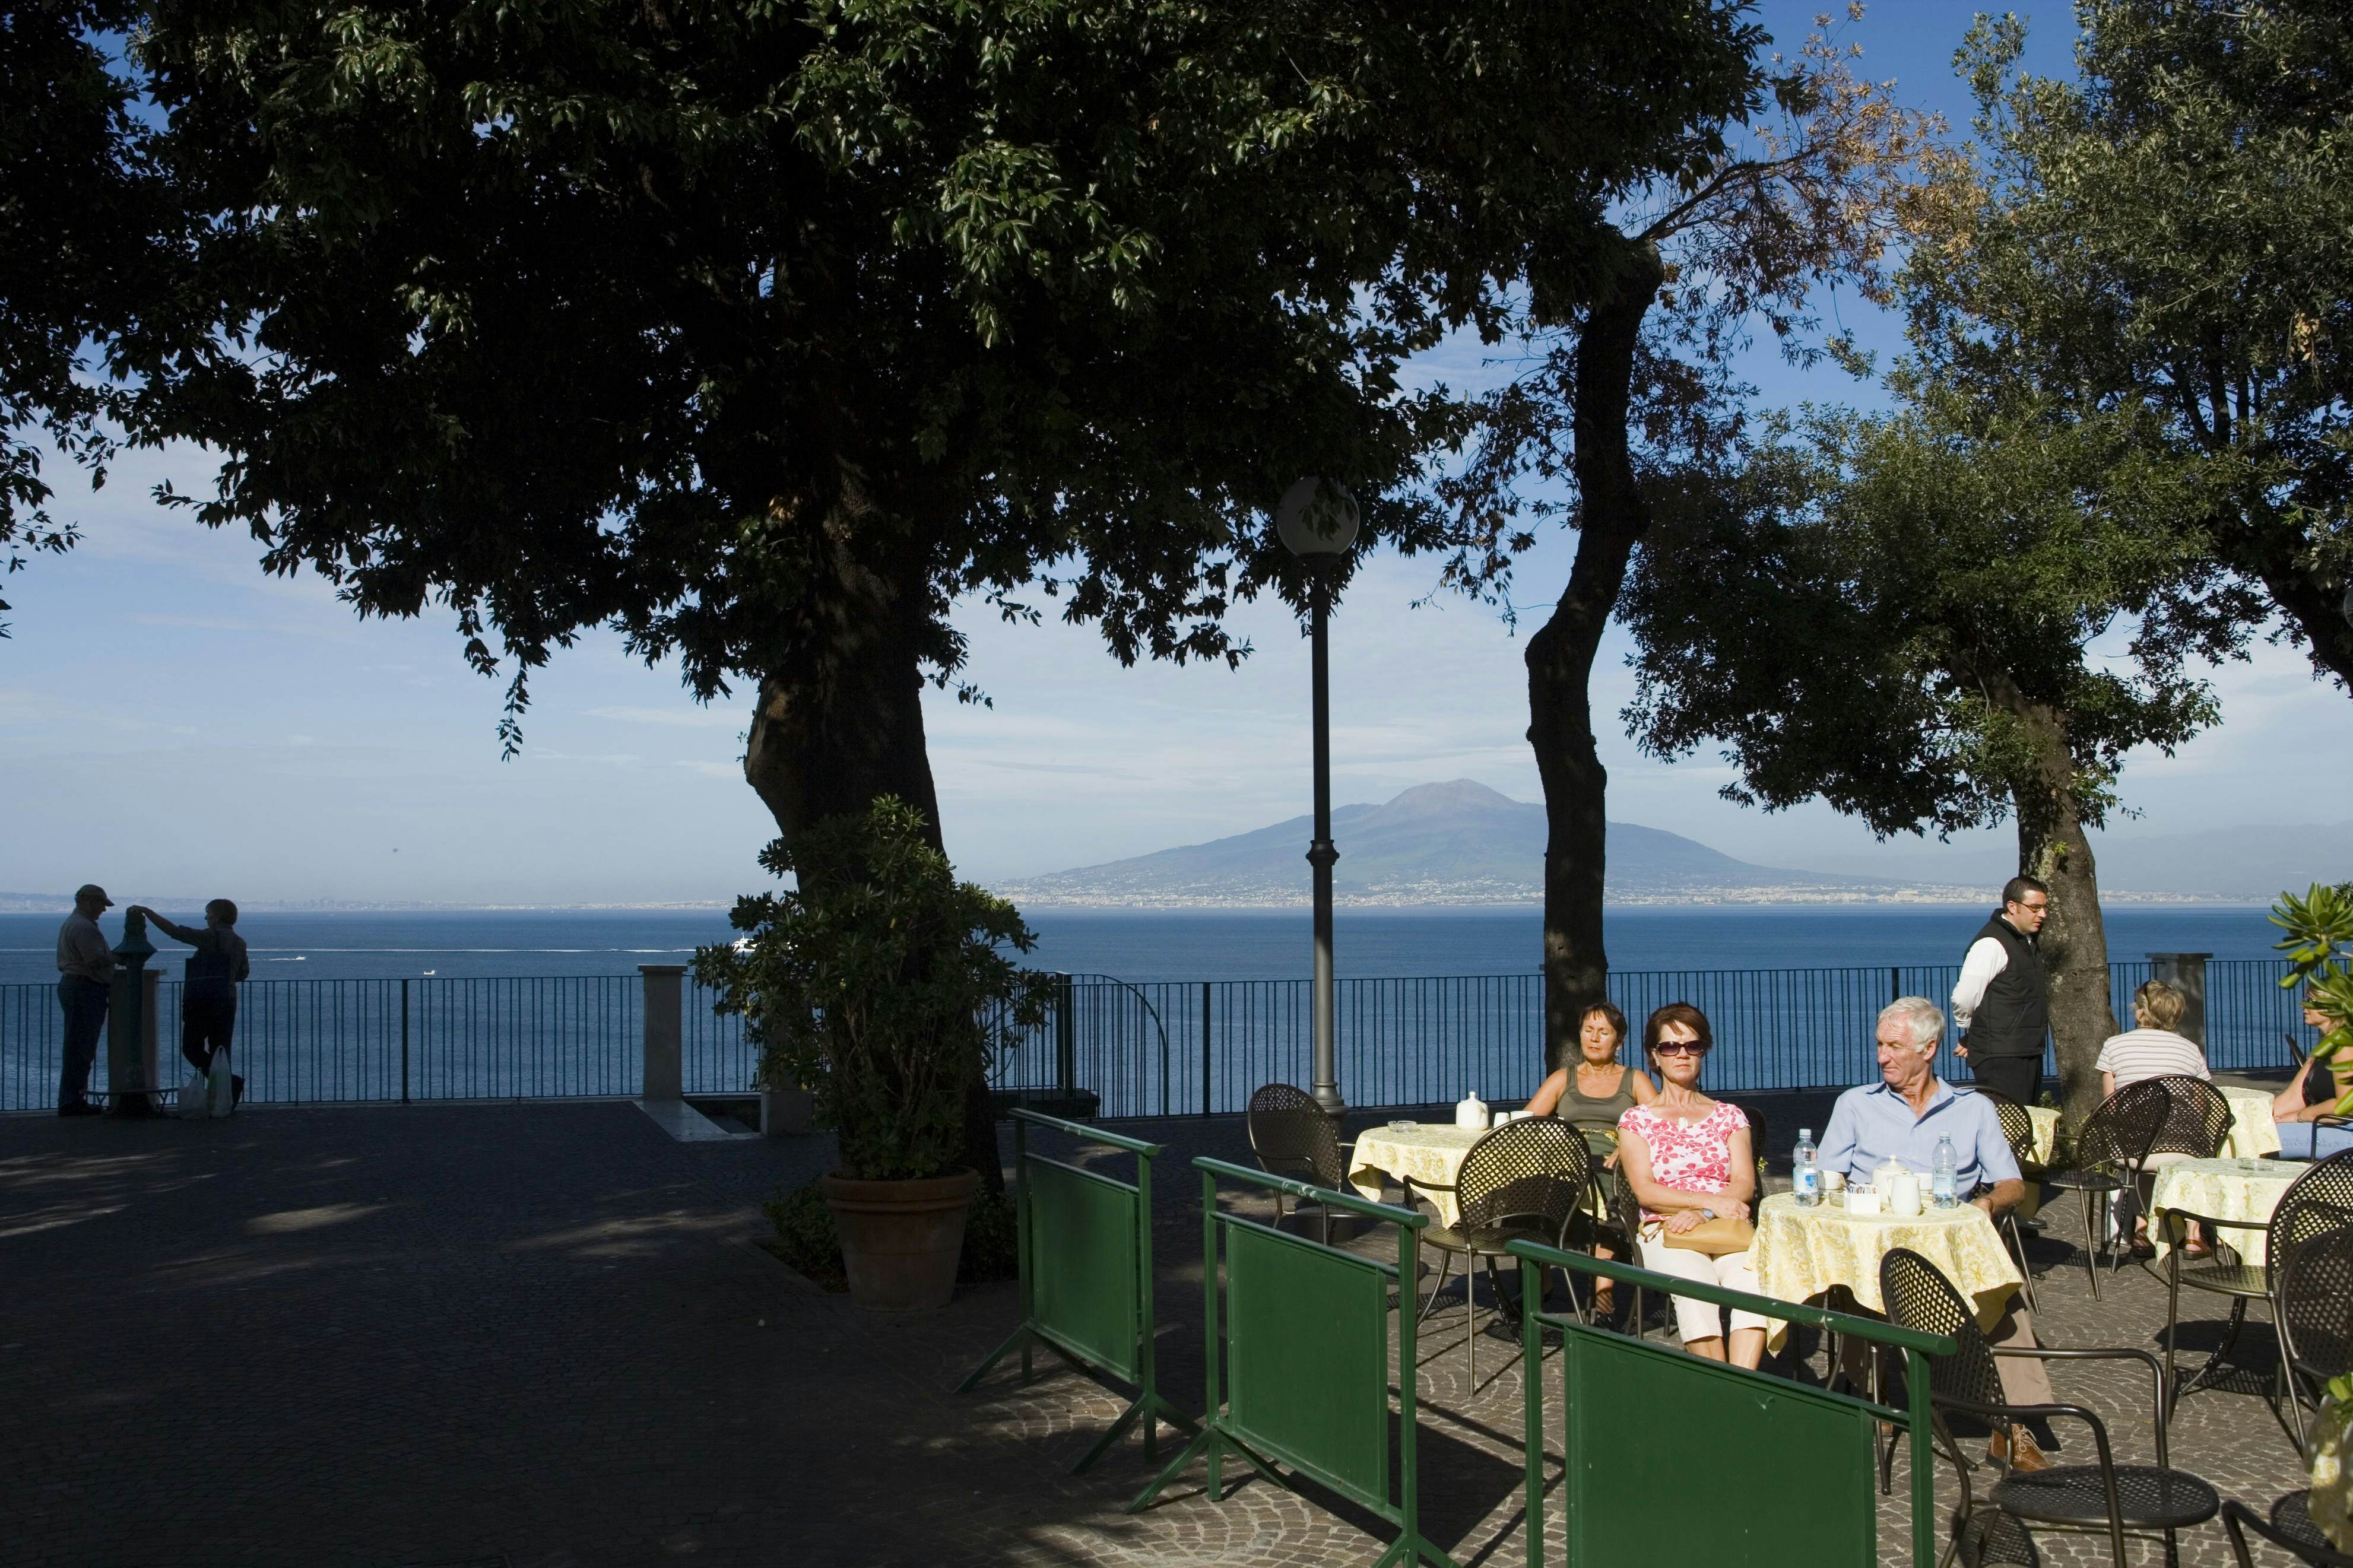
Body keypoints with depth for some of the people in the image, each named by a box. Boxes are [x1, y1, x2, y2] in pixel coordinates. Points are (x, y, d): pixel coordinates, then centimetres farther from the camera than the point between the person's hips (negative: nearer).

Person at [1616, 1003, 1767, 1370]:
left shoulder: (1728, 1116, 21)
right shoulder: (1637, 1120, 15)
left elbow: (1745, 1184, 8)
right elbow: (1645, 1191, 1)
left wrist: (1702, 1215, -13)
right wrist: (1713, 1200, -13)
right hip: (1664, 1232, -2)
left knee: (1753, 1282, -33)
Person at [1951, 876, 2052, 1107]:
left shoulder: (2029, 941, 16)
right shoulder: (1991, 944, -16)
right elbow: (1964, 999, -21)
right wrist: (1972, 1038, -3)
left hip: (2029, 1053, 10)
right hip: (2000, 1057, -10)